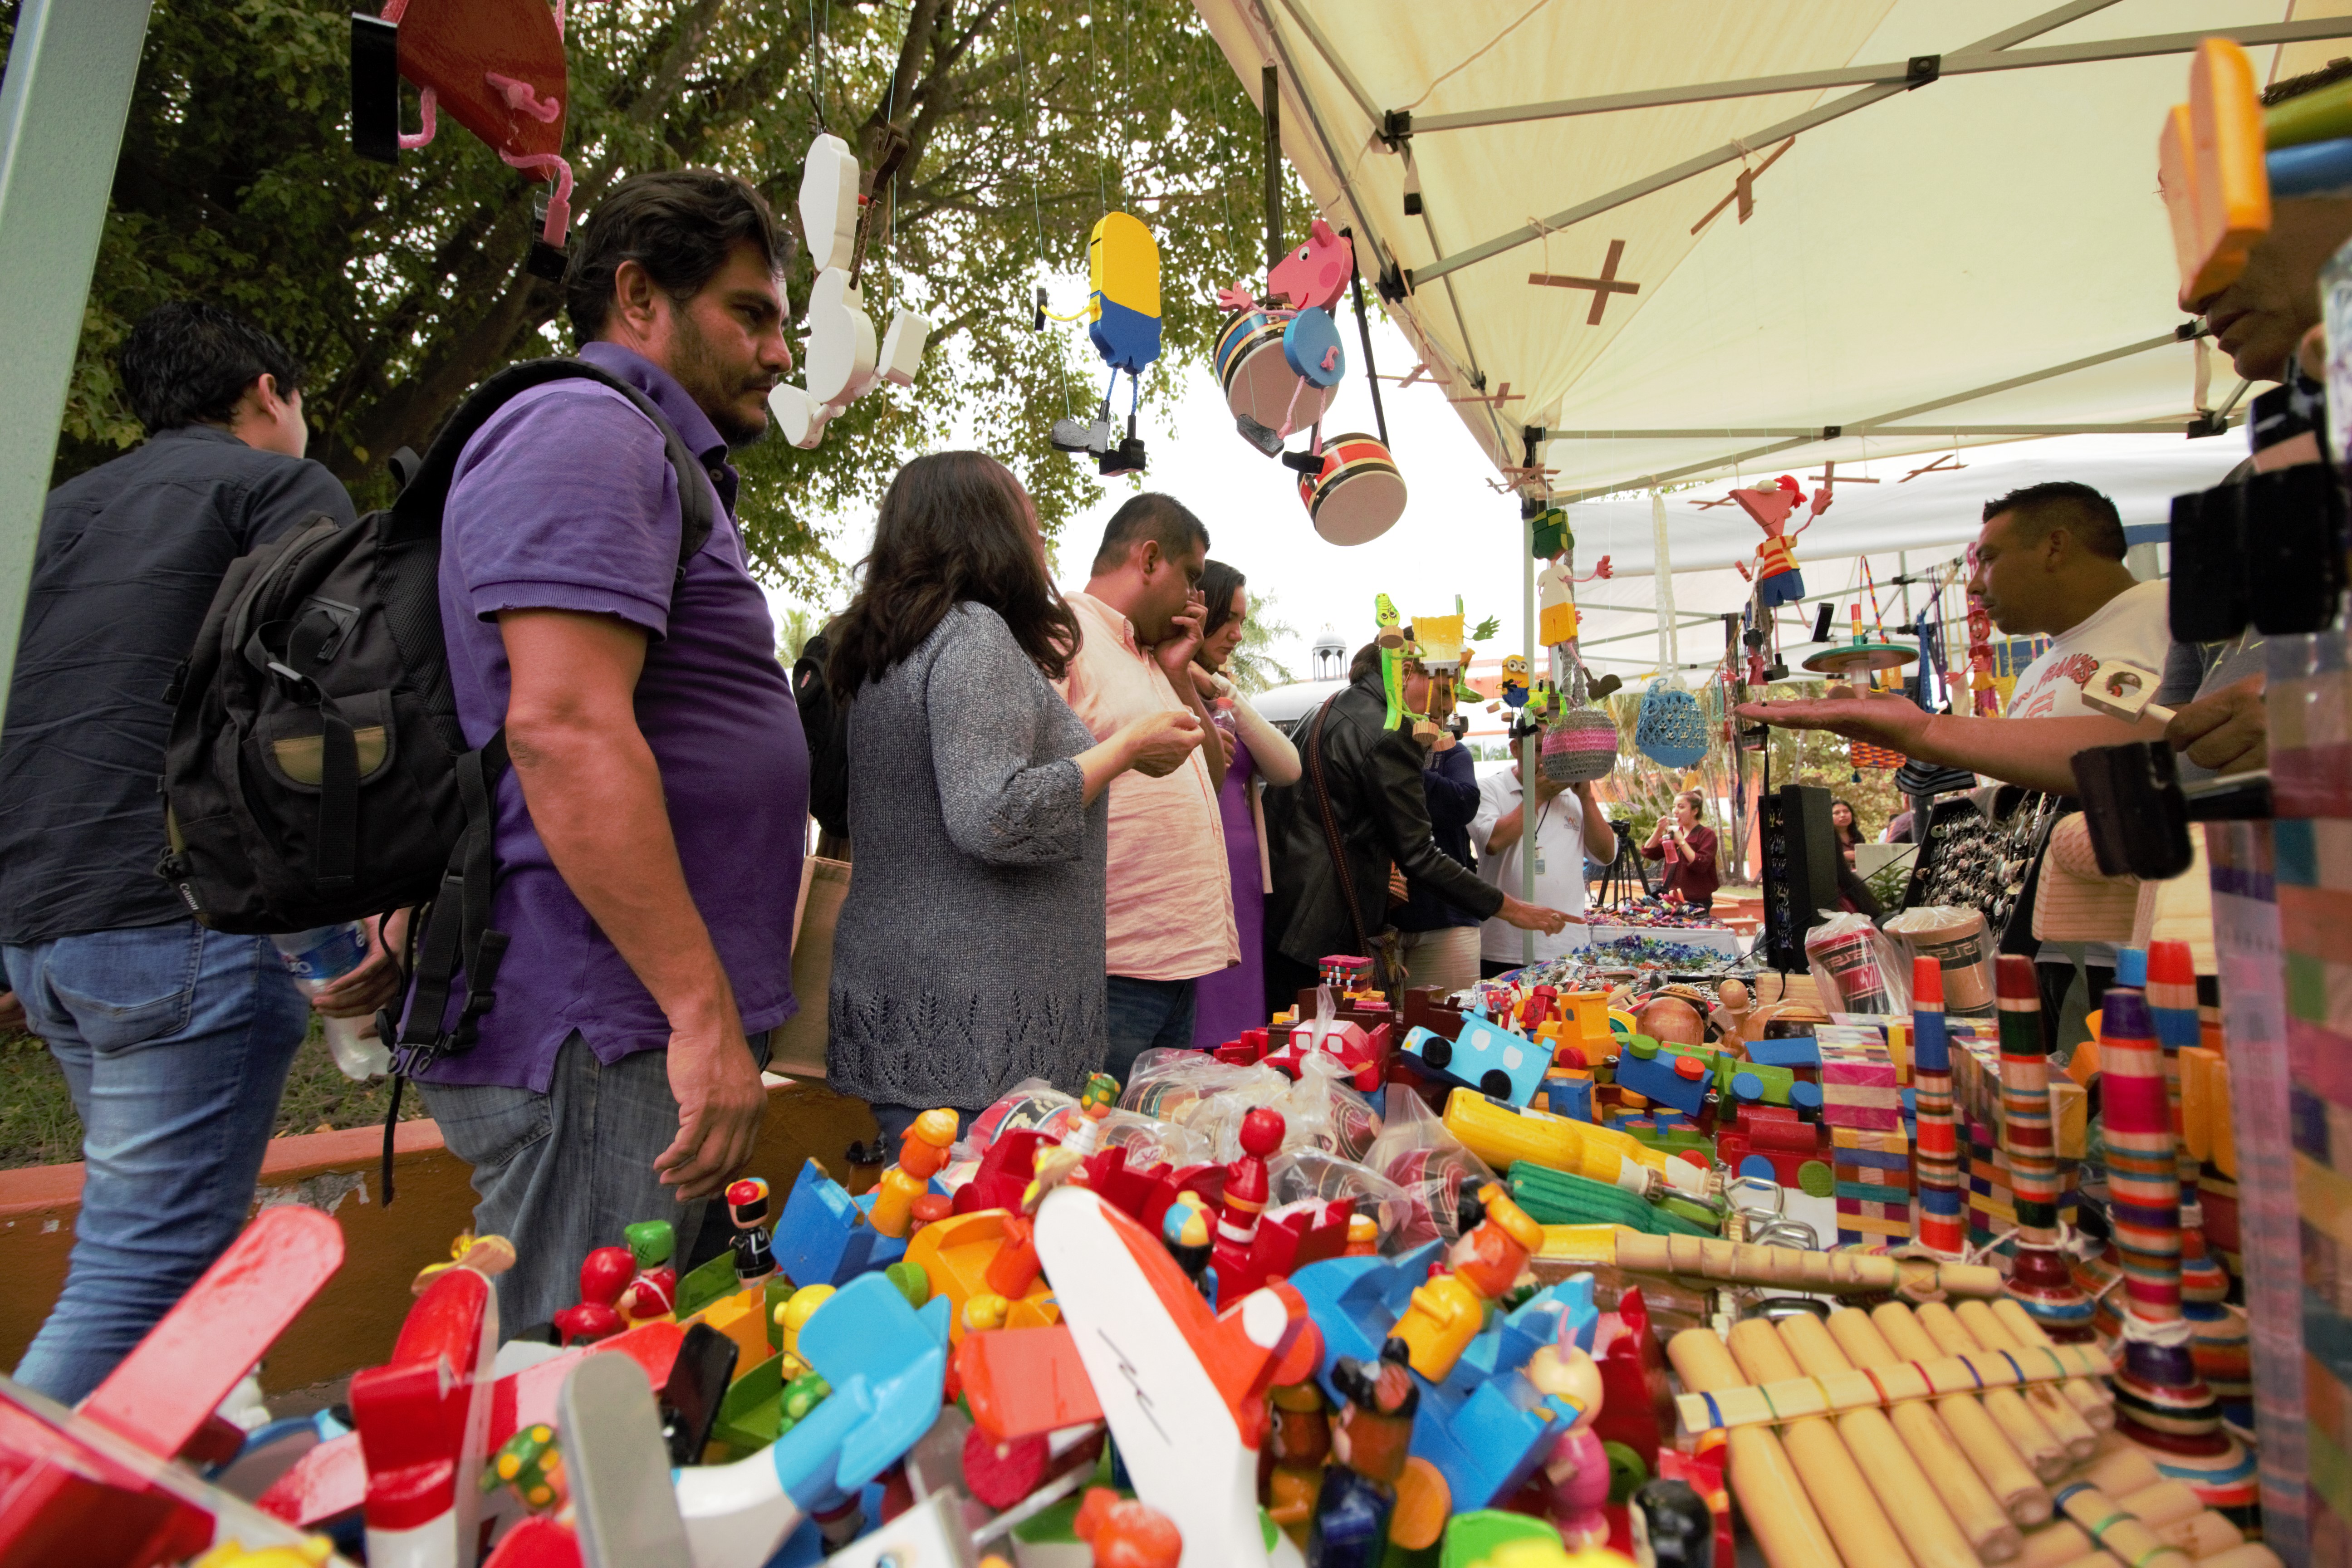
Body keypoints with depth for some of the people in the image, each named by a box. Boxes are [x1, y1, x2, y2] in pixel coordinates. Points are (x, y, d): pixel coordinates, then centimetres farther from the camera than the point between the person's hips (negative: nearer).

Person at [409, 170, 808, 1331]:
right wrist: (704, 1014, -22)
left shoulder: (653, 461, 24)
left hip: (649, 1028, 10)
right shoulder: (585, 432, -9)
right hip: (607, 1036, -10)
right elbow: (563, 727, -22)